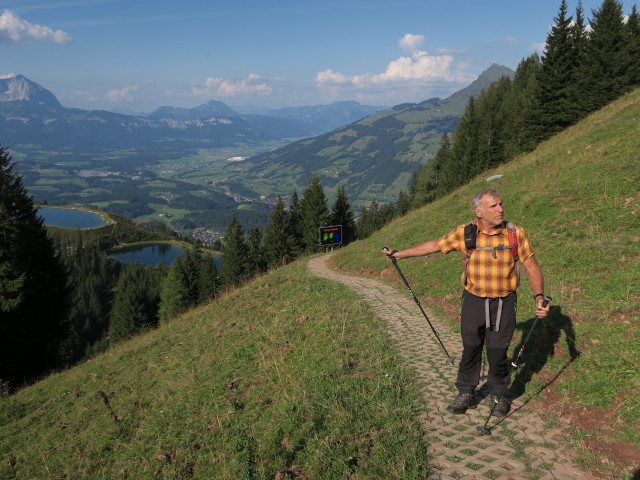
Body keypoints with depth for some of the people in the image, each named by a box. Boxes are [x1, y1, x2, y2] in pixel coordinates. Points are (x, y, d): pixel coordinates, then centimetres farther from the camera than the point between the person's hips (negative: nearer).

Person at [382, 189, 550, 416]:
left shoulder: (516, 233, -6)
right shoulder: (463, 234, -5)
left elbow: (532, 266, 1)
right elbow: (434, 245, 7)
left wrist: (539, 297, -13)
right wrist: (399, 254, 12)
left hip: (504, 303, -1)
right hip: (473, 301, 1)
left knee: (498, 351, 5)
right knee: (470, 348, 7)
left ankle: (498, 395, 27)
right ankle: (466, 393, 26)